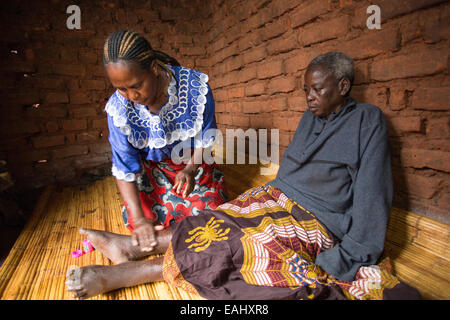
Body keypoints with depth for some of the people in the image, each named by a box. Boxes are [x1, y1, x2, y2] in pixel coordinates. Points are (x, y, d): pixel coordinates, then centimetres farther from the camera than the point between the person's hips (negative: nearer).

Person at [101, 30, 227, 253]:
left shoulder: (195, 86, -26)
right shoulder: (119, 108, -23)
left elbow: (205, 137, -11)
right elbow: (124, 169, -20)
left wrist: (191, 168, -27)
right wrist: (139, 219, -28)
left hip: (192, 163, 0)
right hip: (153, 169, 1)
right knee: (141, 220, -13)